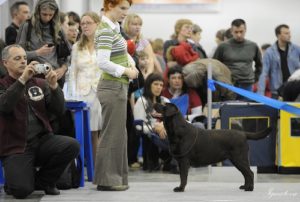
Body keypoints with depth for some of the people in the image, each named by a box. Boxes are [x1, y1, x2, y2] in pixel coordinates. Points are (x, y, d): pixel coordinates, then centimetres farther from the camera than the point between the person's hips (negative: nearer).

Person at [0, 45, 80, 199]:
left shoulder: (40, 84, 13)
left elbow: (59, 110, 4)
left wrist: (54, 86, -12)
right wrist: (22, 80, -27)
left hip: (42, 140, 4)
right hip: (16, 147, -4)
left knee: (72, 145, -24)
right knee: (22, 190, -27)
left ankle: (43, 181, 1)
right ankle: (14, 181, 13)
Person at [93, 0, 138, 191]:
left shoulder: (114, 28, 13)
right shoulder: (106, 30, -16)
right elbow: (103, 62, -25)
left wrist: (131, 64, 7)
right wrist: (126, 71, -14)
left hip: (118, 87, 10)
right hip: (113, 87, -10)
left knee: (118, 133, 13)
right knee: (112, 133, -4)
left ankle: (116, 177, 20)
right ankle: (106, 179, 2)